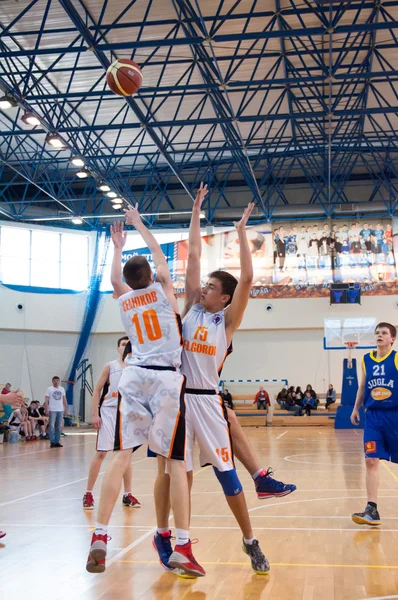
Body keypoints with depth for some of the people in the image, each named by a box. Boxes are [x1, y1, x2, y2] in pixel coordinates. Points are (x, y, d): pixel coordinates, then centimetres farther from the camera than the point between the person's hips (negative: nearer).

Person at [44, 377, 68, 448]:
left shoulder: (62, 389, 10)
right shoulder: (49, 389, -3)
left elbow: (64, 400, 14)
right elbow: (46, 400, -6)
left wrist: (66, 409, 8)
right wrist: (46, 409, -15)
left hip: (60, 410, 4)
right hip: (52, 410, -4)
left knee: (59, 427, 6)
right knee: (52, 426, -4)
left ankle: (57, 442, 12)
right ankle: (52, 442, 0)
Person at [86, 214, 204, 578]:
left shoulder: (123, 300, 15)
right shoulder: (162, 289, 7)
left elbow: (115, 279, 39)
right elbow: (160, 255, 25)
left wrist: (118, 246, 52)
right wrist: (138, 223, 37)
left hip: (134, 376, 3)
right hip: (167, 378, -3)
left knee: (121, 455, 1)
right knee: (175, 462, -2)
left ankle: (100, 537, -7)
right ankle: (182, 546, -5)